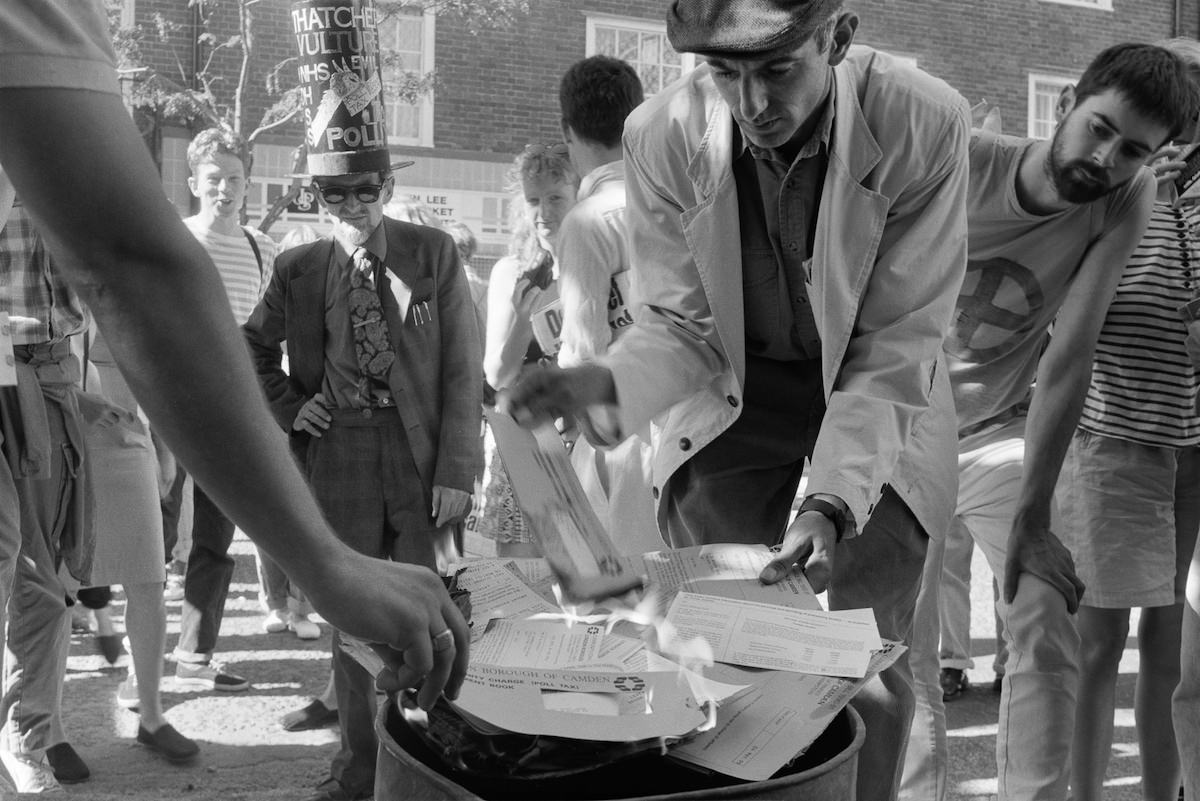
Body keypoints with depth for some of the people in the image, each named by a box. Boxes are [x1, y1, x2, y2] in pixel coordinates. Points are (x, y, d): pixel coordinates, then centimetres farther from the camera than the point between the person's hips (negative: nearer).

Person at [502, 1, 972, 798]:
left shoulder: (927, 124, -26)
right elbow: (681, 324, -11)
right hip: (731, 391, 2)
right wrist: (608, 383, -33)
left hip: (876, 395, -1)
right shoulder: (664, 134, -21)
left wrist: (833, 501, -32)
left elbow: (896, 344, -22)